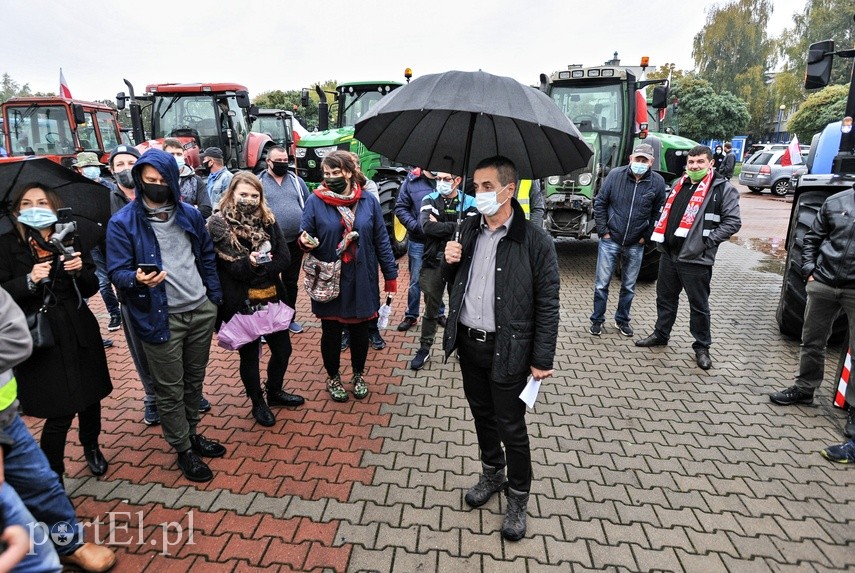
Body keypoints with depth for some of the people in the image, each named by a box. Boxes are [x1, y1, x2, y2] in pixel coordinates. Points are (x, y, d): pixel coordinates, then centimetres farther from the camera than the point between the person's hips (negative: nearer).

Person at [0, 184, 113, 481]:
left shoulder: (69, 239, 4)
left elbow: (91, 288, 4)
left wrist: (80, 271, -15)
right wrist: (29, 280, -23)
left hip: (80, 333, 3)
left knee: (90, 397, 14)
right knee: (60, 412, -3)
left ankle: (91, 448, 41)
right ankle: (52, 474, 20)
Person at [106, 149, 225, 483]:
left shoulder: (190, 214, 6)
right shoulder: (123, 222, -7)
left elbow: (207, 256, 14)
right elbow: (117, 271, -7)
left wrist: (215, 297, 10)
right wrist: (137, 279, -29)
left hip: (201, 311, 4)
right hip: (161, 318, -4)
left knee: (195, 379, 17)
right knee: (170, 389, 6)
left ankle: (192, 433, 37)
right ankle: (184, 450, 23)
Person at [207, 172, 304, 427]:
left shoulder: (268, 220, 3)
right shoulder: (219, 224, -9)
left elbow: (284, 257, -3)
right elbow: (231, 267, -15)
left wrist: (261, 268, -17)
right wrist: (249, 264, -34)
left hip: (271, 298, 5)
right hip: (241, 303, -4)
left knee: (283, 349, 15)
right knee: (249, 355, 12)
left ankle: (274, 392, 41)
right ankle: (258, 404, 33)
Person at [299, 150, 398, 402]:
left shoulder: (368, 201, -1)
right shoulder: (315, 201, -6)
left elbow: (381, 240, 1)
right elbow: (305, 237, -1)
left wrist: (390, 274, 0)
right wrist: (304, 242, -26)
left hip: (361, 279, 1)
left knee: (360, 330, 15)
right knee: (331, 331, 13)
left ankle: (359, 374, 40)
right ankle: (333, 377, 37)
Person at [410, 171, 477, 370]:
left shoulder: (469, 202, -2)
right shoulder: (429, 200, 0)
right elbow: (427, 226, -17)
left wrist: (439, 225, -16)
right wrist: (455, 226, -17)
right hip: (433, 263, 0)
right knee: (431, 309, 10)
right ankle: (424, 348, 25)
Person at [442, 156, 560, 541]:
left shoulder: (535, 241, -13)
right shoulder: (468, 229, 4)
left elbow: (547, 304, -11)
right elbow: (452, 281, 14)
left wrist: (542, 360, -11)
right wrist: (449, 261, -9)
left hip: (507, 349, -5)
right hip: (467, 341, 5)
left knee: (511, 427, 8)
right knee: (482, 414, 21)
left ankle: (518, 498, 32)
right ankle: (492, 473, 46)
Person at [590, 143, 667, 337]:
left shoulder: (658, 182, -3)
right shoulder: (615, 174, -7)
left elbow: (658, 212, 5)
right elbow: (600, 203, -2)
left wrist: (646, 236, -1)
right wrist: (603, 231, -6)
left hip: (635, 245, 2)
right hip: (610, 240, -1)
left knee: (629, 286, 13)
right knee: (601, 283, 4)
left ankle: (622, 320, 29)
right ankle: (597, 320, 18)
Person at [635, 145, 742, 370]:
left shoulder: (723, 189, -6)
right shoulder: (680, 185, 13)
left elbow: (733, 222, -10)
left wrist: (707, 240, -17)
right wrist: (661, 238, 10)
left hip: (695, 259, -6)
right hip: (669, 253, 6)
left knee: (699, 305, 6)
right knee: (665, 298, 18)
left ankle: (702, 347, 20)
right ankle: (660, 334, 34)